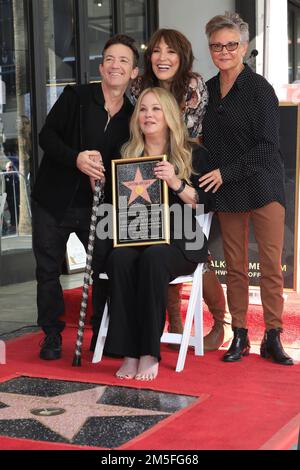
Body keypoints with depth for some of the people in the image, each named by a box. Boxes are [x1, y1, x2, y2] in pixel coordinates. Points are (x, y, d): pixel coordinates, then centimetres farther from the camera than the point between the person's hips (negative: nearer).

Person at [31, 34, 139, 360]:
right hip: (54, 202, -1)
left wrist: (107, 174, -12)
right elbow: (47, 136, -10)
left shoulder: (132, 116, 3)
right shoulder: (75, 97, -5)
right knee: (48, 269, 6)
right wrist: (76, 158, -26)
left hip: (97, 205, 2)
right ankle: (52, 334, 22)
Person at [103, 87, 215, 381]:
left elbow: (206, 204, -2)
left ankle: (149, 353, -29)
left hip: (179, 240, -2)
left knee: (152, 259, -35)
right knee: (120, 260, -32)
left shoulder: (193, 155, 8)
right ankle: (129, 353, -30)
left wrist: (177, 184, -16)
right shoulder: (126, 155, 17)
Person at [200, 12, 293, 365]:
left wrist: (226, 172, -14)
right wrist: (211, 177, 4)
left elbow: (267, 146, -10)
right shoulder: (207, 90, 10)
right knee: (234, 266, 7)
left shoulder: (259, 88, -6)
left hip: (262, 186, -4)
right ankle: (239, 336, 15)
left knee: (271, 263, -4)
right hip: (225, 191, 4)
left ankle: (272, 338, 6)